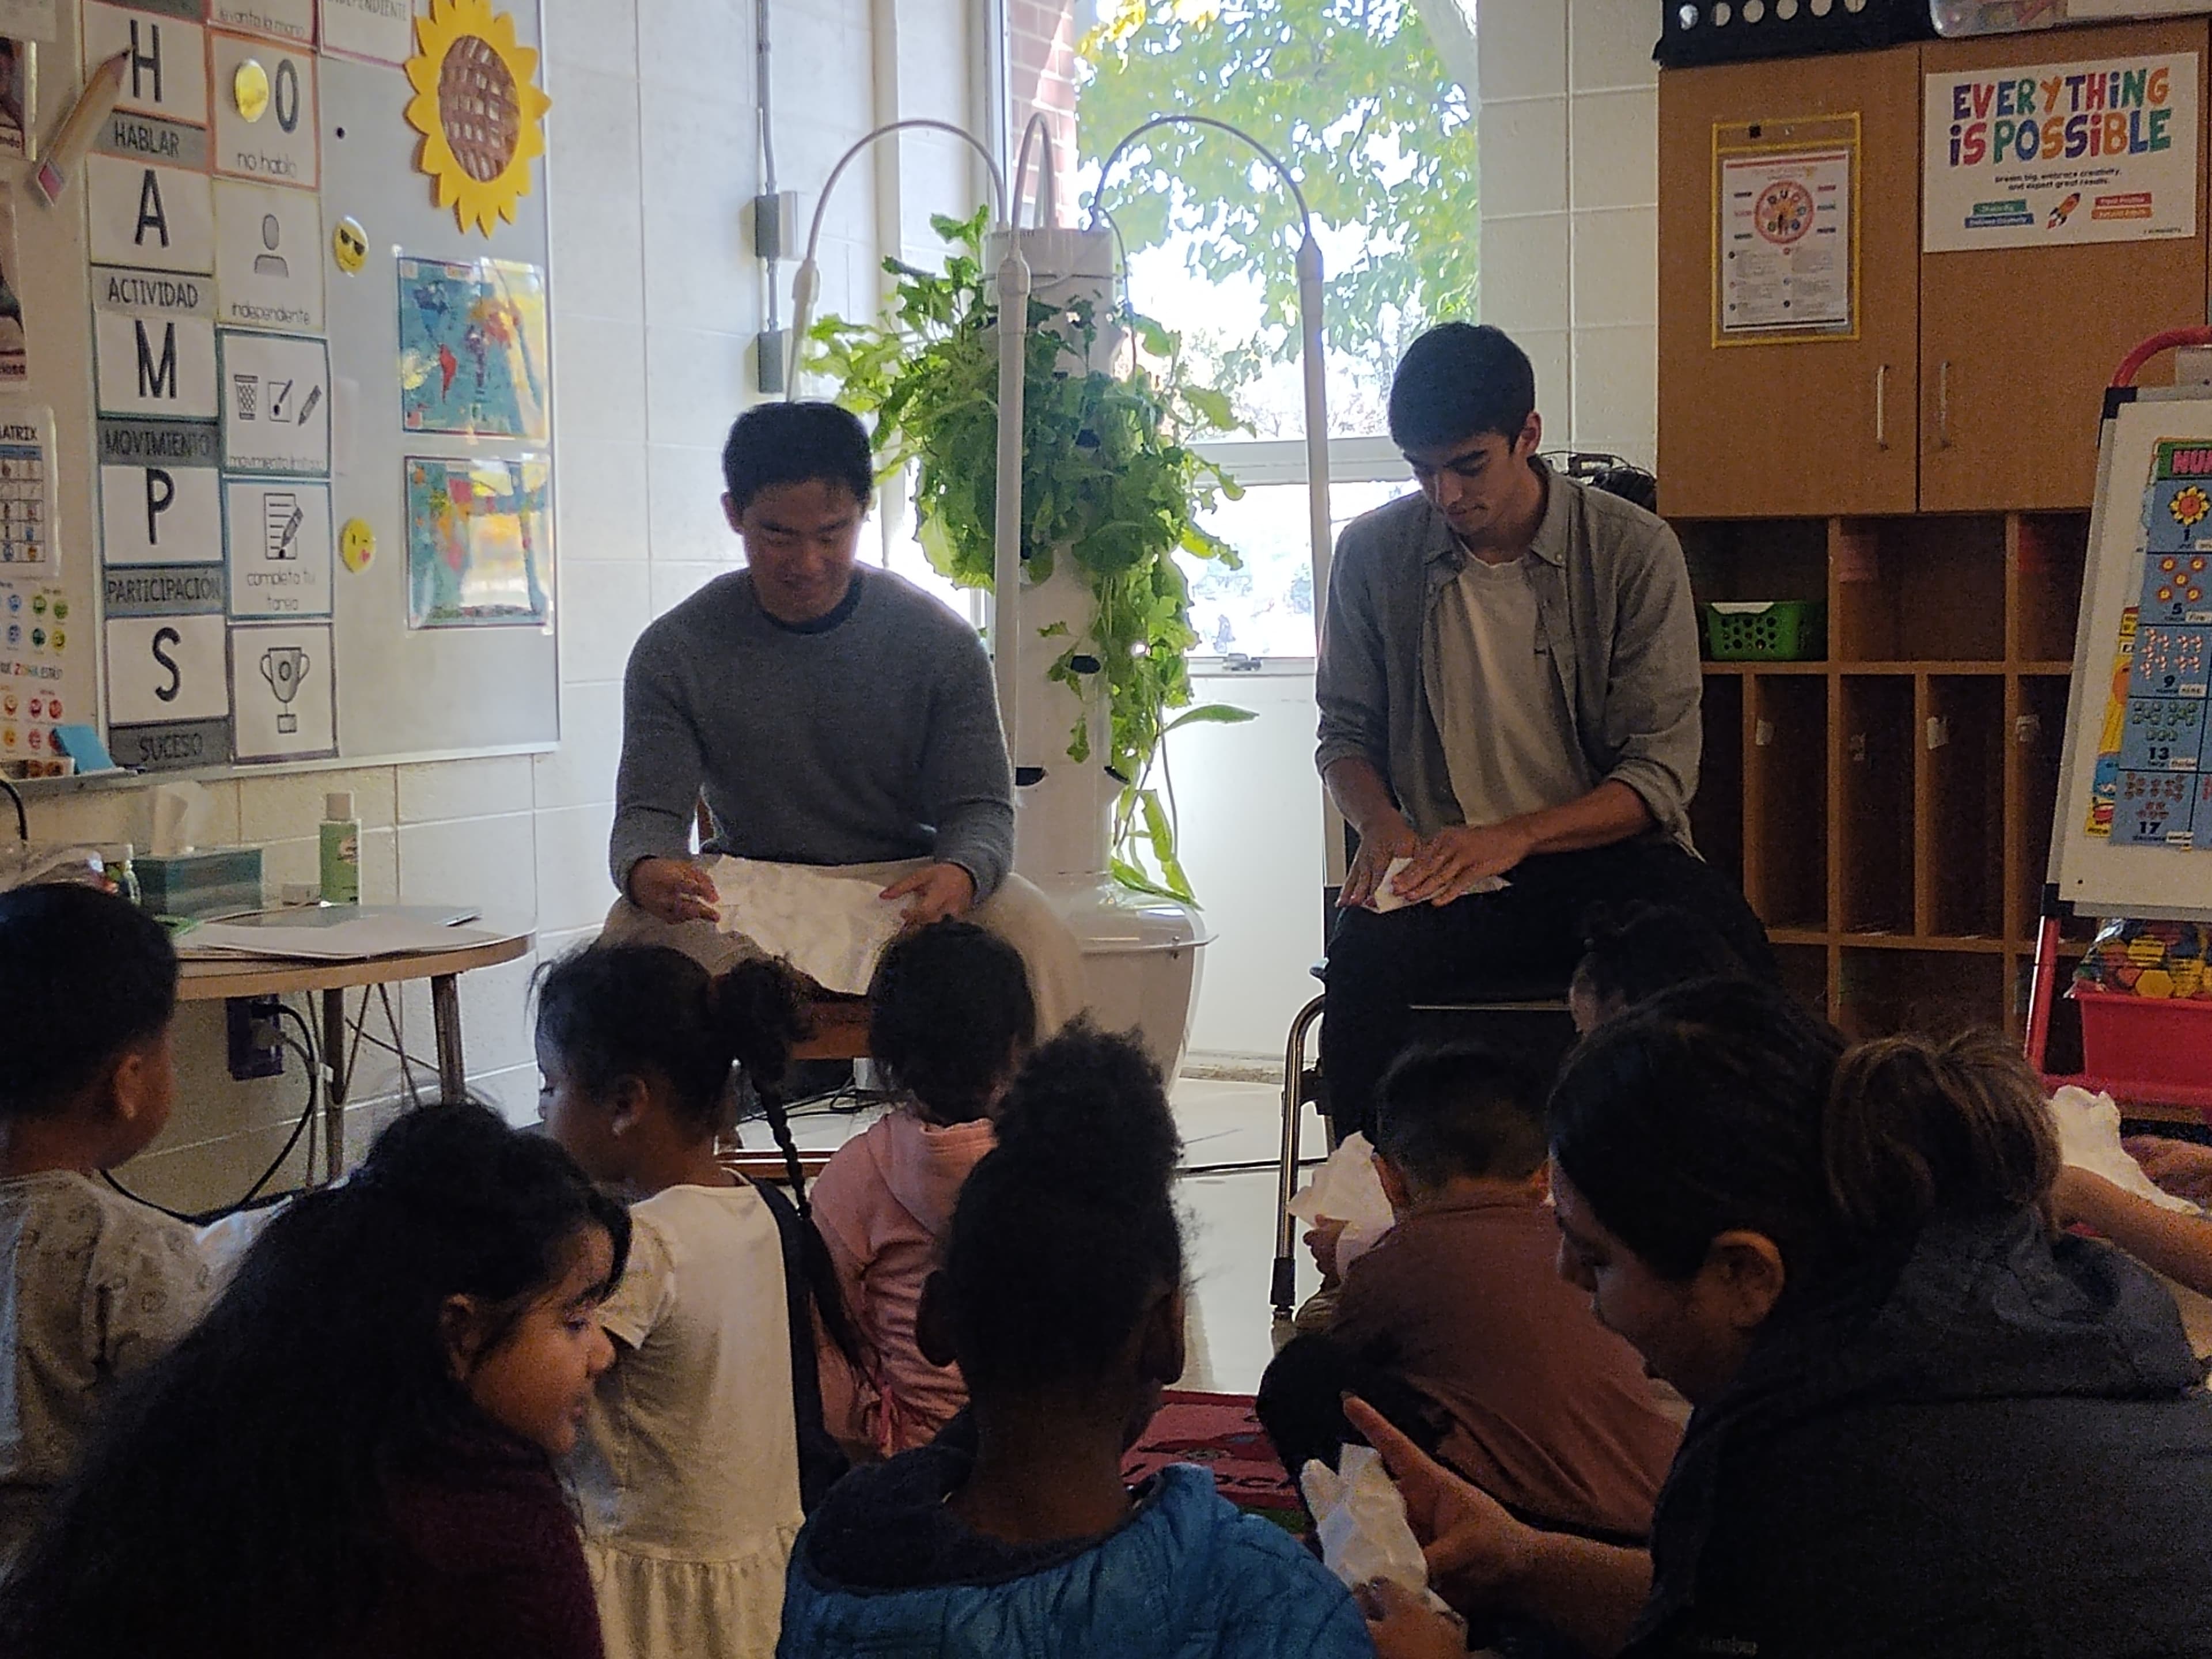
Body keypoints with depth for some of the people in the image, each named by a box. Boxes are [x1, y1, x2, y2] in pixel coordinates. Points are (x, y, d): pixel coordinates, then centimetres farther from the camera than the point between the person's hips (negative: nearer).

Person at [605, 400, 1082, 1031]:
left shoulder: (940, 642, -5)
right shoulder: (674, 652, -4)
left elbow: (979, 808, -4)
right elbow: (650, 810, -6)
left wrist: (961, 874, -31)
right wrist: (646, 871, -33)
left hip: (904, 888, 0)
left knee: (1038, 939, -29)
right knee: (634, 931, -32)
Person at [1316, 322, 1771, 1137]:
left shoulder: (1635, 551, -2)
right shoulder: (1372, 552, 4)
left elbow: (1662, 773, -5)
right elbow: (1346, 734, 16)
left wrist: (1516, 836, -20)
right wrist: (1380, 822, -8)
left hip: (1603, 852, -1)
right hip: (1440, 870, 1)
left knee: (1722, 943, -33)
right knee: (1365, 955, -34)